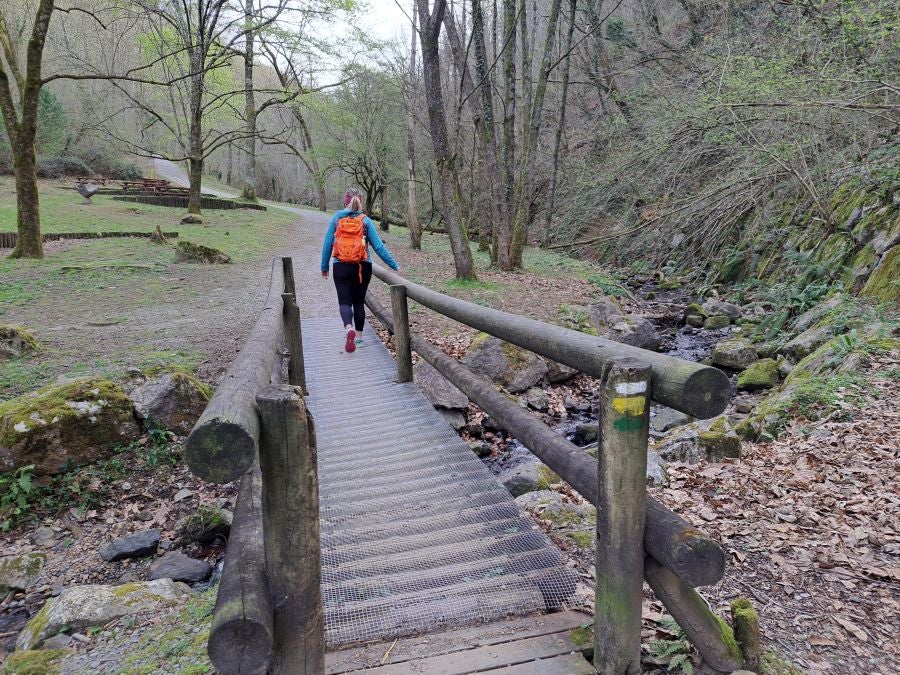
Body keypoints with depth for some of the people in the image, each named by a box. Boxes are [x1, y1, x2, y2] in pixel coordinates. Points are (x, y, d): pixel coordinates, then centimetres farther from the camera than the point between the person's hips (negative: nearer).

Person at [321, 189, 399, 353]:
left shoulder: (336, 219, 1)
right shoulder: (366, 221, -2)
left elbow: (327, 244, 2)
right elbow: (378, 246, -4)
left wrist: (324, 267, 11)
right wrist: (394, 265, 1)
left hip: (341, 267, -1)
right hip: (362, 267, 1)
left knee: (344, 301, 1)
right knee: (359, 301, 15)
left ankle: (349, 328, -26)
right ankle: (359, 335, 21)